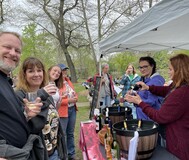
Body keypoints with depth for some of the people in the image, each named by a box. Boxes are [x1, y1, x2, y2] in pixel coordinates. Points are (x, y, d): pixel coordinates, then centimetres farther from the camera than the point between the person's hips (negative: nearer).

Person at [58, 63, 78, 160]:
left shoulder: (68, 81, 14)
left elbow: (74, 92, 21)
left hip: (72, 109, 8)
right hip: (62, 111, -7)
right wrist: (68, 100, -19)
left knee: (70, 133, 17)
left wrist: (76, 97, -1)